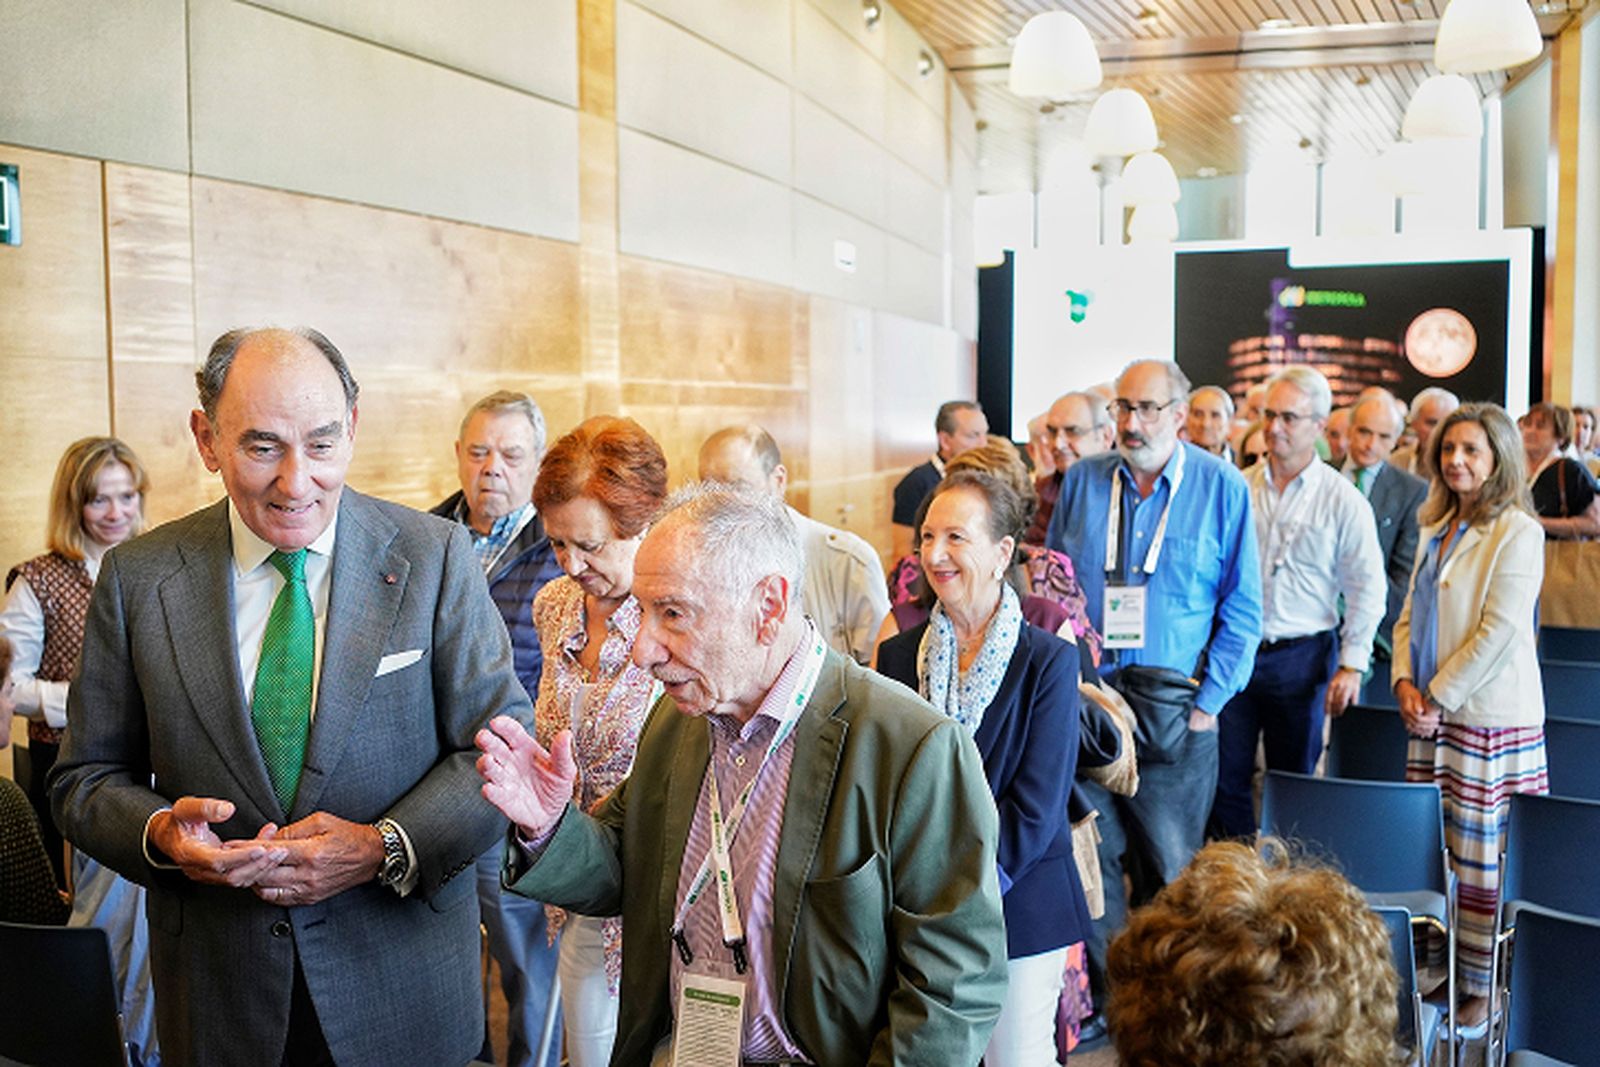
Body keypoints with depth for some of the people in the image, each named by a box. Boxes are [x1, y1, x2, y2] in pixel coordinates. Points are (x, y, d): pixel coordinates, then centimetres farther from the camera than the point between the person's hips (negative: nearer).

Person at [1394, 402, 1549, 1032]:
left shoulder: (1516, 532, -11)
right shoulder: (1436, 527, 13)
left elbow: (1499, 632, -16)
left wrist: (1439, 697, -13)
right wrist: (1406, 683, 0)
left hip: (1490, 719, -7)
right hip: (1433, 715, 7)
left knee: (1481, 859, 1)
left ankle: (1481, 988, 13)